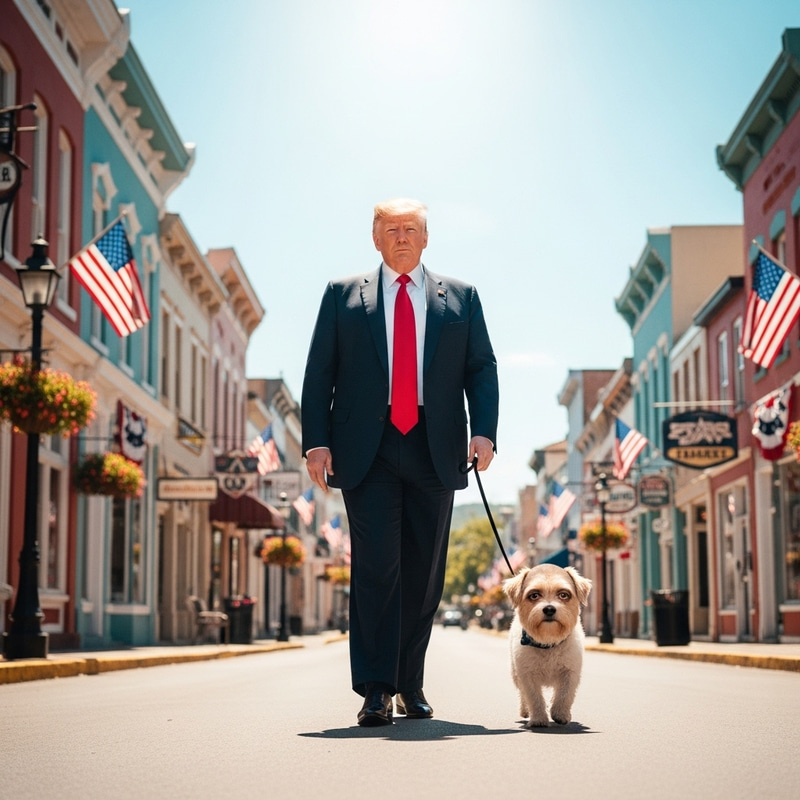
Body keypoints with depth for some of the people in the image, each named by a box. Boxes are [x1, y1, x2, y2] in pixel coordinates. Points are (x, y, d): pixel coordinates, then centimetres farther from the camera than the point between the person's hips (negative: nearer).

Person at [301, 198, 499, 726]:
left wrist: (484, 432, -7)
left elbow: (482, 369, 8)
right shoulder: (342, 295, 11)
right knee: (376, 564, -9)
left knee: (424, 571, 6)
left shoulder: (461, 298, 14)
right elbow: (319, 373, 7)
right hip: (367, 449, -2)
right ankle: (376, 690, -5)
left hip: (434, 450, 2)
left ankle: (411, 683, 19)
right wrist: (317, 441, -5)